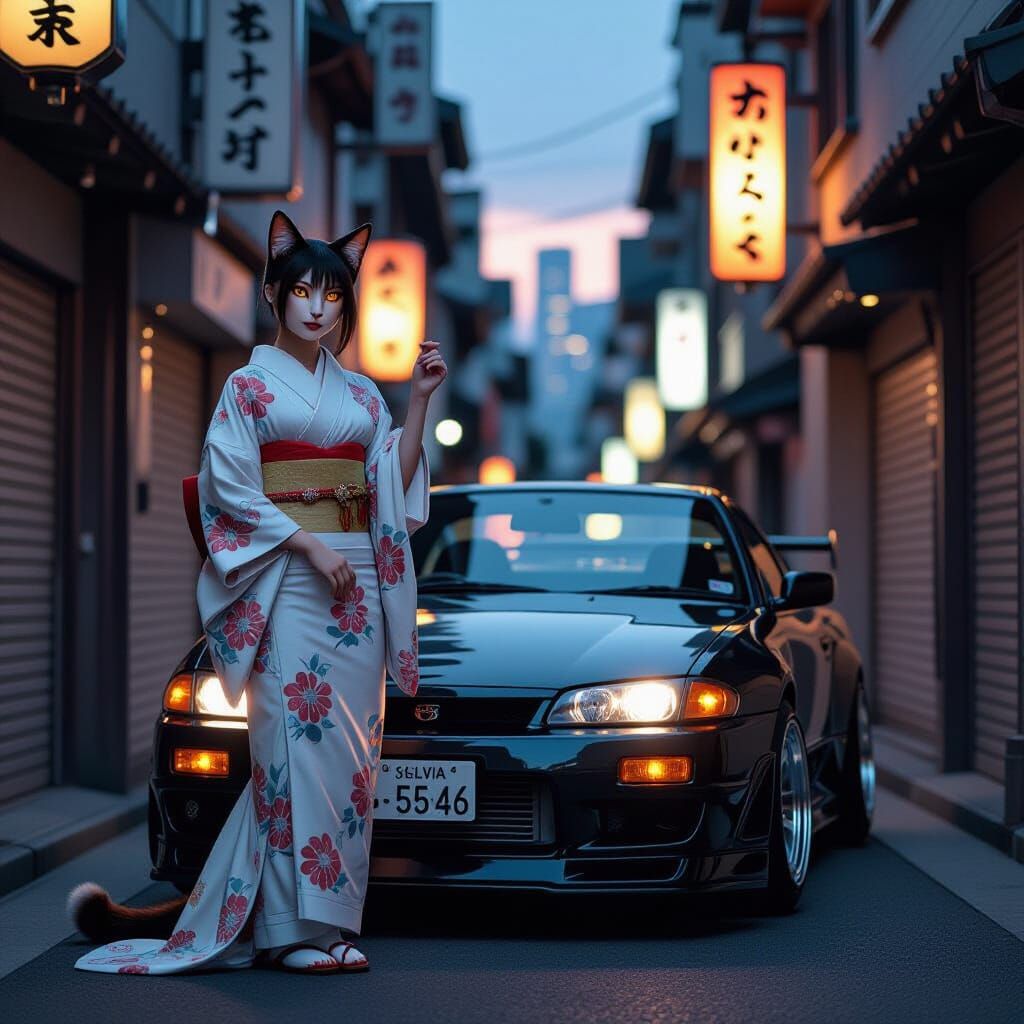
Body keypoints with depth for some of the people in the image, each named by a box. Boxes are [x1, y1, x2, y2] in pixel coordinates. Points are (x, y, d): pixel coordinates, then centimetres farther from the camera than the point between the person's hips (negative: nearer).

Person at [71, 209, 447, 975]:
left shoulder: (360, 394, 18)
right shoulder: (249, 386, 5)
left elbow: (394, 485, 11)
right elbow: (229, 486, -5)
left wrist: (420, 400, 2)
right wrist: (308, 545, -14)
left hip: (357, 577, 5)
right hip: (286, 577, -5)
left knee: (351, 740, 1)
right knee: (300, 734, -11)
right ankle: (299, 925, -8)